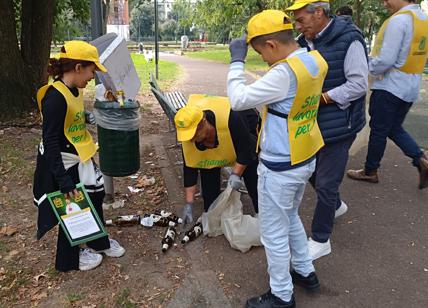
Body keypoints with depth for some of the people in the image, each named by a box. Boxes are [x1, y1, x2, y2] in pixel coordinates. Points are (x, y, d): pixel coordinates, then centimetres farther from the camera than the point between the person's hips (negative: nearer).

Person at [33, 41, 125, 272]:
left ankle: (99, 241, 43)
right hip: (62, 164, -9)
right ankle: (70, 258, 32)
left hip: (80, 158, 9)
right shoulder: (55, 97, -26)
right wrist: (63, 179, -26)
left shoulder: (75, 90, -1)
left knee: (95, 196, 20)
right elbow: (50, 142, -26)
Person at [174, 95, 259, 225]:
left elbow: (245, 149, -32)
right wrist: (189, 204, -21)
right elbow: (189, 169, -22)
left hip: (245, 132, -3)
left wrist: (236, 174, -41)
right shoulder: (188, 137, -30)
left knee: (252, 174, -11)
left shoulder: (231, 119, -46)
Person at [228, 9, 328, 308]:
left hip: (280, 168, -9)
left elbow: (239, 99, -22)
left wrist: (237, 60, -13)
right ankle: (305, 272, 45)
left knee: (274, 234, 10)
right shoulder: (316, 61, 0)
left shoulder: (285, 72, -27)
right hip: (305, 160, 9)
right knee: (291, 218, 28)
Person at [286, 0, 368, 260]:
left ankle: (320, 240, 18)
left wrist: (319, 98, -23)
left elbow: (358, 85, -18)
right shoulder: (305, 42, 5)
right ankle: (336, 205, 50)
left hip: (338, 125, -7)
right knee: (312, 170, 21)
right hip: (313, 123, 8)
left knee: (326, 182, 0)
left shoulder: (349, 40, -16)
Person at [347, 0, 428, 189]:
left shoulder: (398, 19, -18)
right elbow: (412, 55, 16)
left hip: (390, 87, -8)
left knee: (379, 130, 6)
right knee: (394, 128, 20)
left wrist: (367, 65, -3)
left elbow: (385, 60, -22)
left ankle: (370, 171, 20)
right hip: (410, 87, 8)